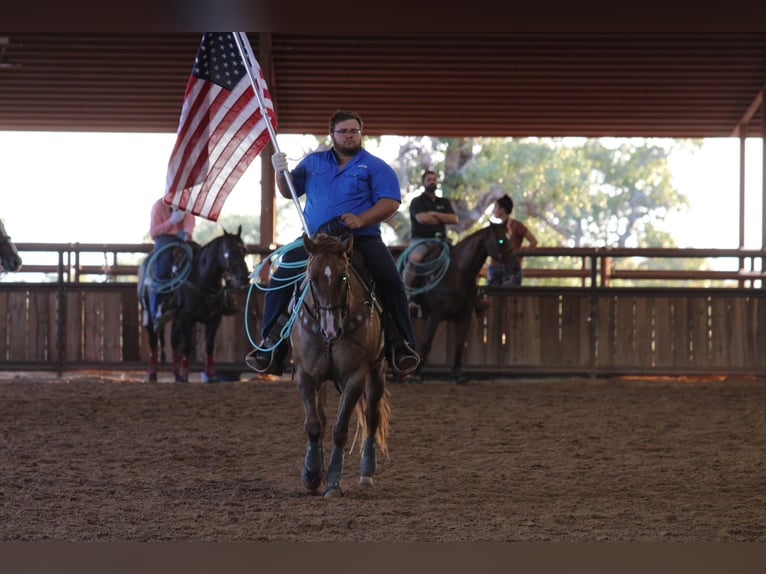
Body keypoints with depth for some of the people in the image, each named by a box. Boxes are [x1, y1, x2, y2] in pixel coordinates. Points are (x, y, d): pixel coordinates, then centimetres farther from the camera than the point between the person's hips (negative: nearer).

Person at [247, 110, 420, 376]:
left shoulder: (375, 167, 4)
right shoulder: (313, 162, 16)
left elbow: (390, 202, -6)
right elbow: (289, 192, 19)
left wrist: (362, 219, -21)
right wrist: (281, 172, -2)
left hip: (362, 241, -2)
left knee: (391, 283, -22)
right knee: (279, 282, -12)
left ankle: (401, 345, -11)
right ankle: (270, 344, -4)